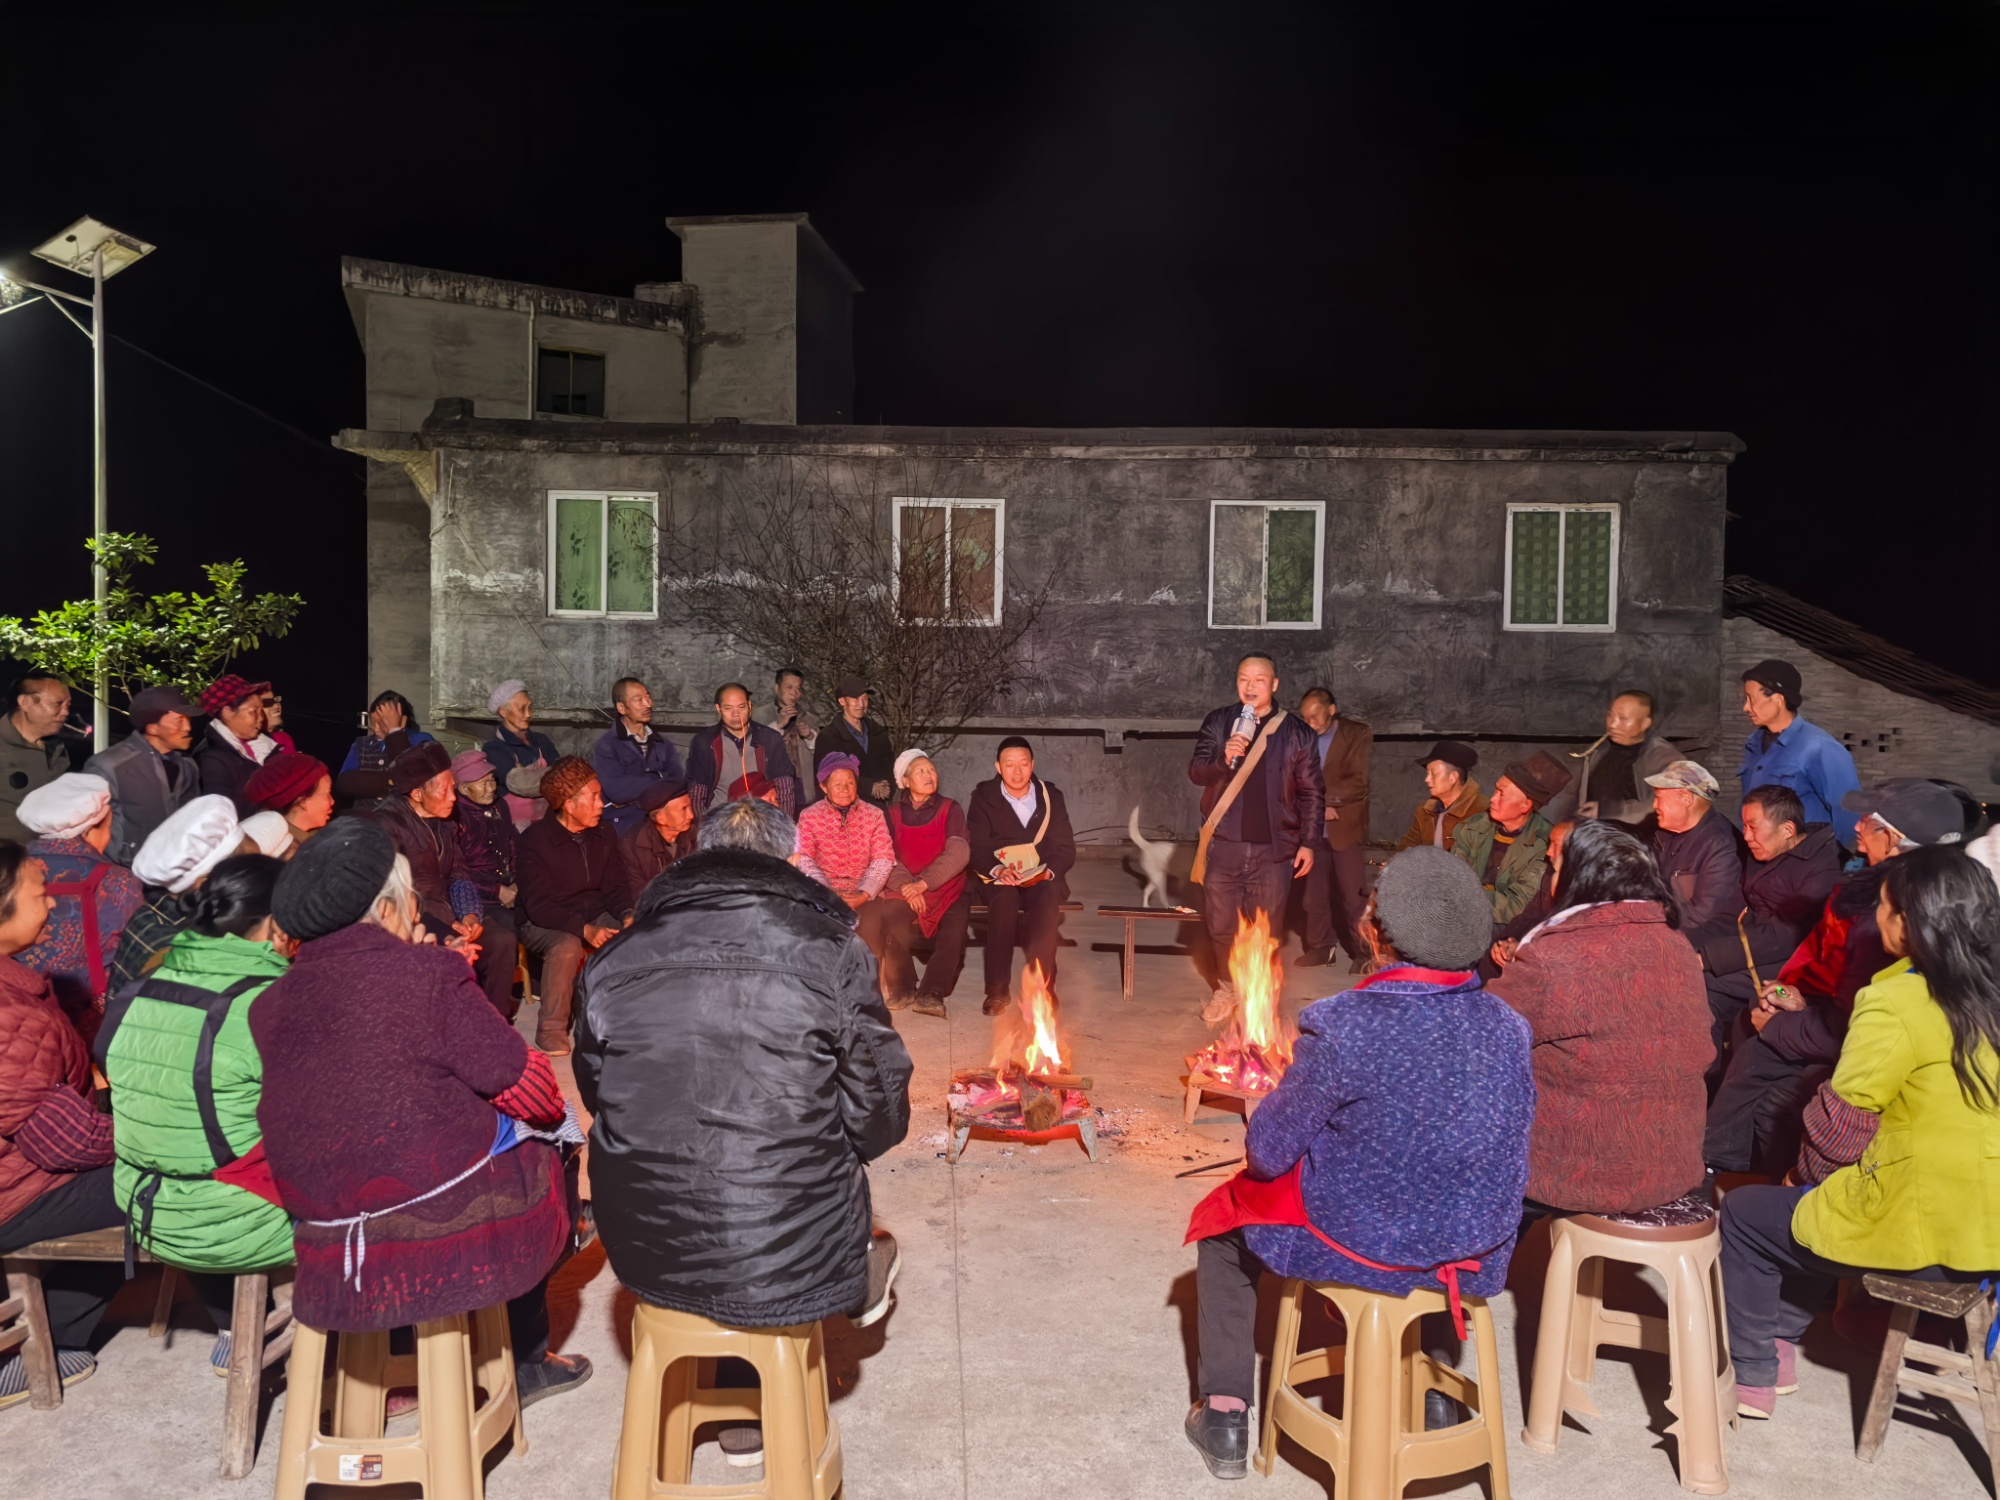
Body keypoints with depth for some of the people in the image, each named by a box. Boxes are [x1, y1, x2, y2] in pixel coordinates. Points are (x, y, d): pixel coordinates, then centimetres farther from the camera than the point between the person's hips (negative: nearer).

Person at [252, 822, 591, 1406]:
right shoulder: (429, 974, -16)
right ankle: (523, 1361, 33)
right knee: (549, 1154, 22)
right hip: (455, 1244, -6)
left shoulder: (269, 1005, 2)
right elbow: (533, 1094, -12)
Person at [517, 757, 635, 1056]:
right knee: (566, 946, -37)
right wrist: (585, 929, -35)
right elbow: (538, 906, -21)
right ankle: (551, 1029, -19)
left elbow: (615, 886, 4)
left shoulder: (604, 835, 2)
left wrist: (628, 915, -19)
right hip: (544, 924, -5)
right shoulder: (534, 841, -15)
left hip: (595, 917, 5)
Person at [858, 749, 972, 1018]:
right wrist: (906, 888, -22)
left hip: (945, 888, -1)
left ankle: (931, 993, -23)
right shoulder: (892, 813, 9)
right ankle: (902, 989, -10)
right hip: (902, 890, 1)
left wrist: (922, 884, -20)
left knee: (955, 926, -30)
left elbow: (959, 853, -9)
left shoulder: (950, 809, 4)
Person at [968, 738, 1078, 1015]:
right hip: (998, 878, -1)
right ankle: (997, 989, -32)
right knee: (1005, 896, -36)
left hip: (1043, 878, 1)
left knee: (1048, 898, -35)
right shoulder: (983, 797, 2)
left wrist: (1047, 871, -21)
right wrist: (998, 870, -26)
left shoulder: (1052, 796, 5)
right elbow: (978, 850, -5)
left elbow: (1066, 848, 1)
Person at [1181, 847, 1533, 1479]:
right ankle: (1421, 1388, 45)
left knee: (1223, 1220, 23)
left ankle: (1225, 1414, 24)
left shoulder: (1343, 1028, -26)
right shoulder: (1506, 1026, -11)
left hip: (1360, 1248, -4)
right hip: (1476, 1252, 5)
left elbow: (1267, 1153, -17)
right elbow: (1505, 1142, 4)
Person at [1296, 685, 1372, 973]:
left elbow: (1359, 782, -11)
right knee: (1314, 893, 8)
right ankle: (1320, 947, 20)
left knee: (1353, 895, -1)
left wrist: (1323, 799, -13)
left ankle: (1363, 953, 8)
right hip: (1313, 828, 4)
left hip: (1345, 828, -4)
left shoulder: (1358, 734, -2)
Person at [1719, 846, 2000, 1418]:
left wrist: (1806, 1171, 4)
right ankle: (1779, 1345, 36)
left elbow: (1844, 1123, -16)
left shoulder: (1896, 1003, -21)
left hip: (1918, 1232, -8)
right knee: (1809, 1208, 30)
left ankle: (1752, 1377, 22)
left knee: (1744, 1213, 11)